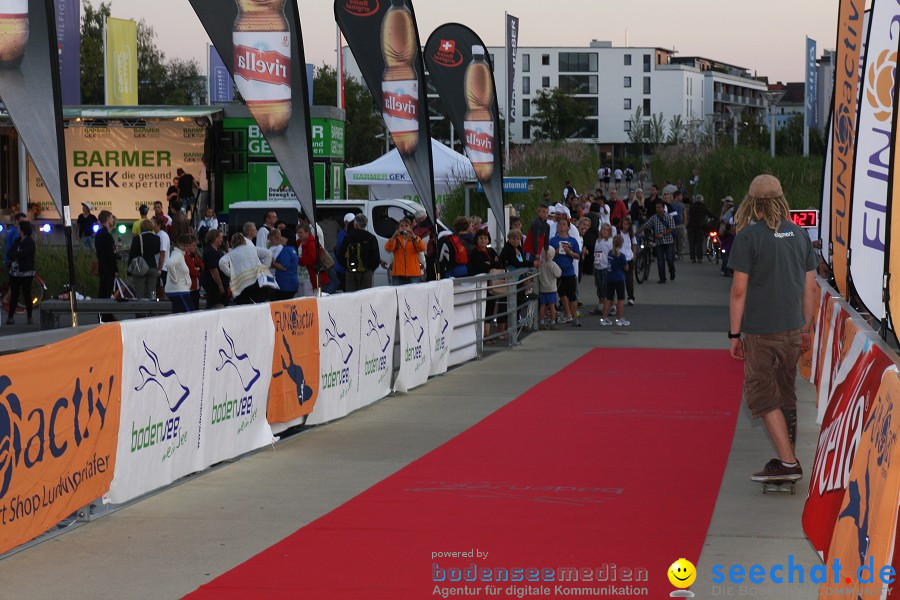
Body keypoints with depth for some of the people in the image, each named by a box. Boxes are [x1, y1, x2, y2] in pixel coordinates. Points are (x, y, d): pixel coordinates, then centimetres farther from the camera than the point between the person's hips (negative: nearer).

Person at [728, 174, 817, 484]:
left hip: (760, 332, -5)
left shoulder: (749, 236, -11)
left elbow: (739, 290, -12)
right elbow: (811, 288, 9)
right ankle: (787, 461, 21)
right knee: (786, 397, 15)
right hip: (792, 330, 5)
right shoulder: (799, 234, 5)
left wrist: (734, 334, -5)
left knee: (763, 396, 2)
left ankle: (787, 462, -6)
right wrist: (805, 328, 19)